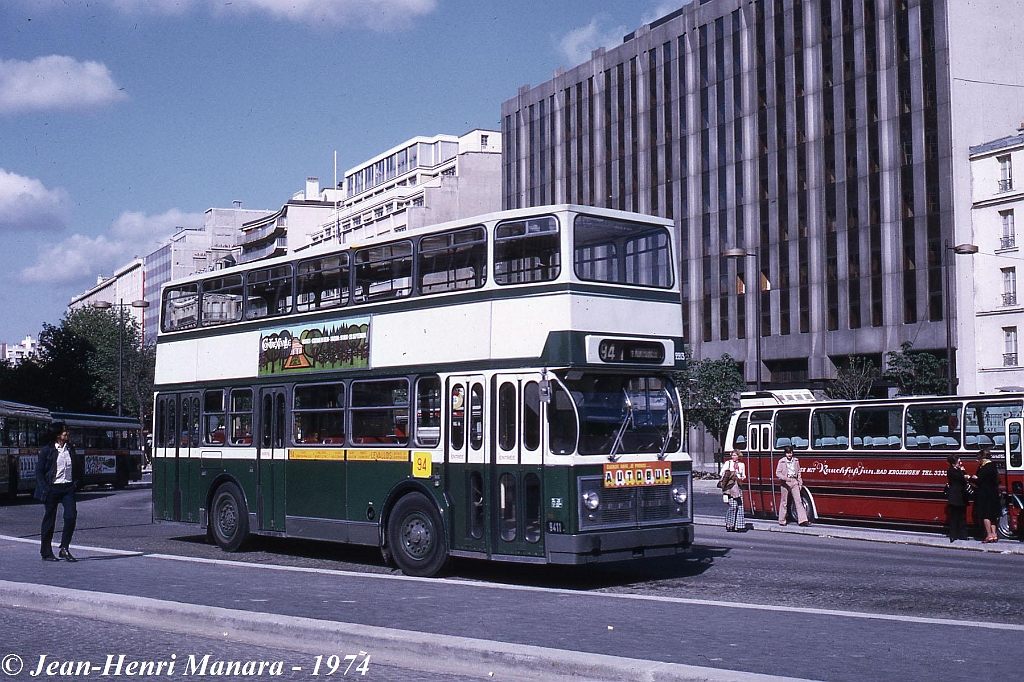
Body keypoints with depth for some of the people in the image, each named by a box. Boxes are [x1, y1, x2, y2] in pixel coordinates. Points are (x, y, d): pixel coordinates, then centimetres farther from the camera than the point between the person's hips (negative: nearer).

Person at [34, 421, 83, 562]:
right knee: (49, 520, 3)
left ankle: (64, 549, 1)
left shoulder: (70, 449, 10)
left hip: (68, 488, 4)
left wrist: (76, 483, 7)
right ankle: (46, 553, 13)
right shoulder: (47, 450, -3)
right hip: (52, 488, -4)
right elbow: (39, 471, -4)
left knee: (71, 516, -10)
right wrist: (45, 489, -12)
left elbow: (78, 468, 20)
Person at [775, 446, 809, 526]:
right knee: (784, 503, 5)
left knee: (798, 501, -5)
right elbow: (778, 473, -6)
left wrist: (800, 483, 11)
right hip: (785, 483, -3)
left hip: (794, 482, 3)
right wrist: (785, 478, -22)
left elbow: (798, 473, 14)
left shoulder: (796, 461, 9)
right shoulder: (781, 462, -3)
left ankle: (802, 520, -9)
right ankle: (782, 521, 14)